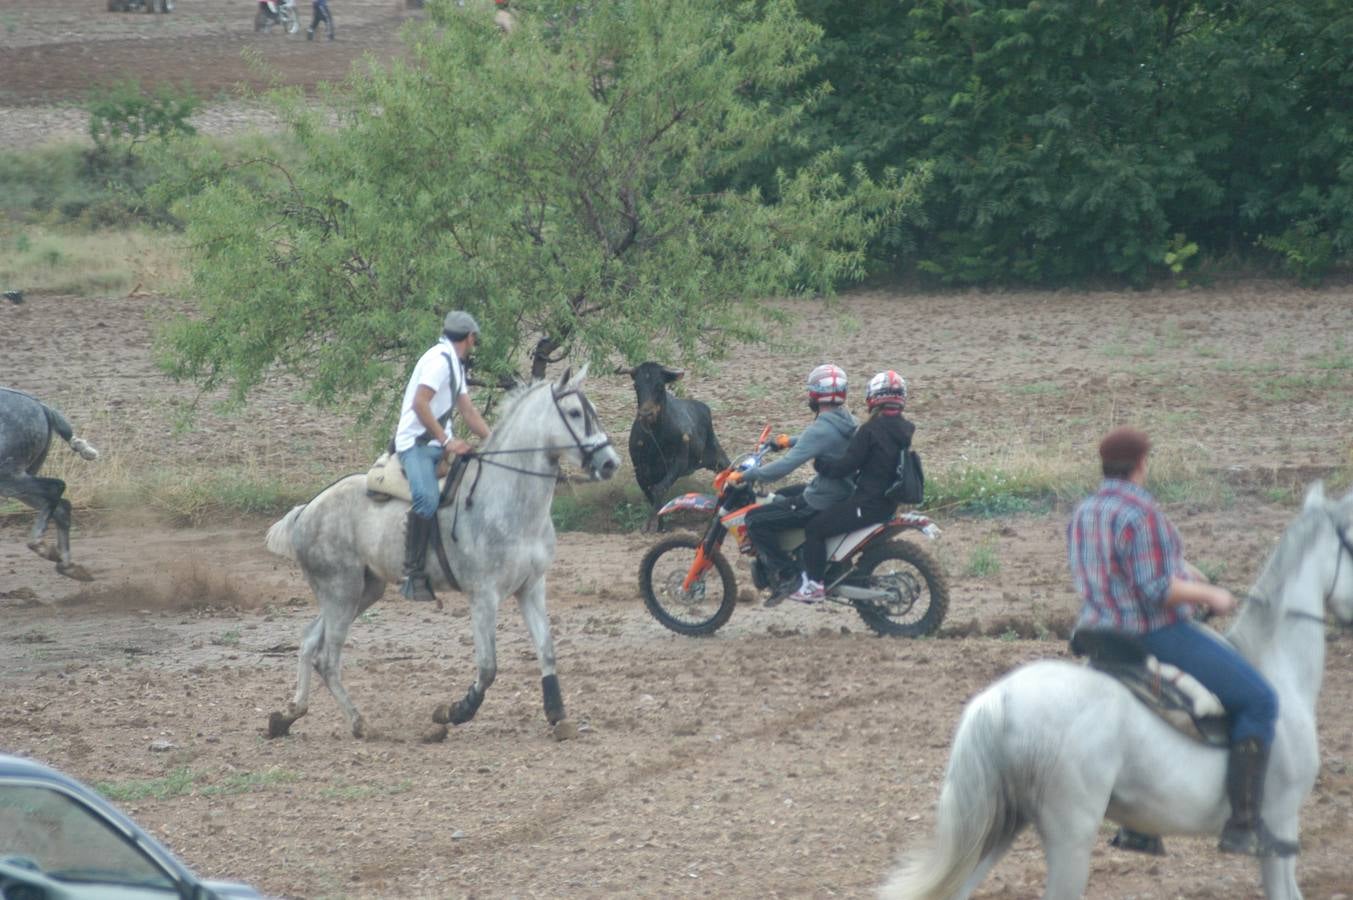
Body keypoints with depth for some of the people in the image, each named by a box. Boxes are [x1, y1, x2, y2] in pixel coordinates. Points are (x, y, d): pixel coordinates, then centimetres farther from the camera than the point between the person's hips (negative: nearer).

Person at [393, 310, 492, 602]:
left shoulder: (455, 364, 21)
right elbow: (420, 404, -21)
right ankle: (413, 575, -34)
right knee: (427, 499, -31)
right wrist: (447, 441, -22)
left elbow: (468, 411, 25)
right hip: (416, 444, -10)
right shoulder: (439, 359, -11)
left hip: (441, 445, 10)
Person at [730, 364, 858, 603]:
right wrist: (791, 441, 39)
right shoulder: (847, 421, 3)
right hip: (844, 492, 9)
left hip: (822, 503, -9)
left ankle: (786, 574, -7)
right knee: (780, 497, 32)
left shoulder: (820, 430, -25)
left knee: (756, 520, -9)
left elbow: (785, 466, -29)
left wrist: (744, 476, -20)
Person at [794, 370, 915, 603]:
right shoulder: (905, 430, 8)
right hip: (889, 503, 9)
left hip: (867, 503, -9)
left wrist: (818, 463, -4)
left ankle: (814, 585, -8)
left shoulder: (872, 429, -18)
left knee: (814, 528, -5)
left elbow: (846, 466, -20)